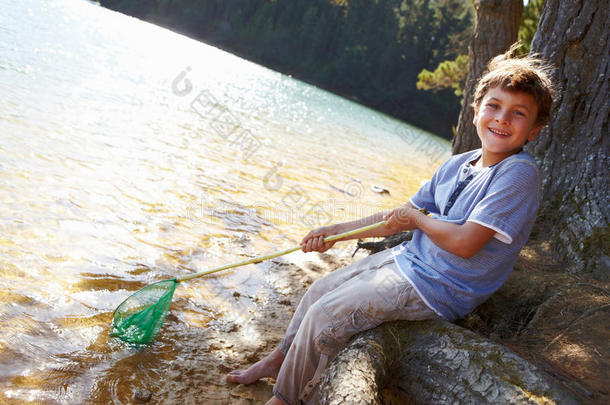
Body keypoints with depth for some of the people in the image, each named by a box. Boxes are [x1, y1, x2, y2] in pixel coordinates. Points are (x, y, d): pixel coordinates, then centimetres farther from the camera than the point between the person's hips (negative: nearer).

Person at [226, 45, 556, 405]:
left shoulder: (519, 173, -20)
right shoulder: (456, 165, 5)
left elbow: (464, 243, -26)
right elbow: (398, 220, 11)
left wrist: (418, 218, -8)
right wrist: (335, 232, 9)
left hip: (436, 289, -8)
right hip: (408, 258, 8)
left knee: (324, 315, -14)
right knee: (321, 289, 12)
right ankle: (280, 358, 36)